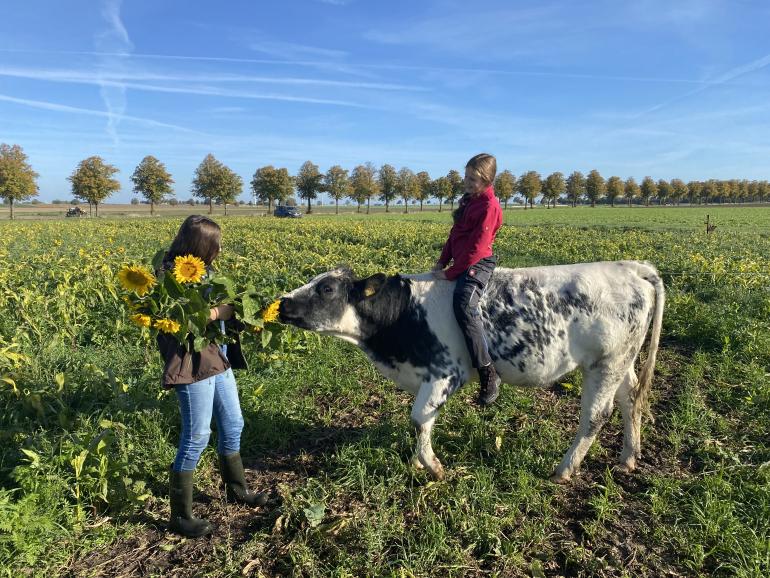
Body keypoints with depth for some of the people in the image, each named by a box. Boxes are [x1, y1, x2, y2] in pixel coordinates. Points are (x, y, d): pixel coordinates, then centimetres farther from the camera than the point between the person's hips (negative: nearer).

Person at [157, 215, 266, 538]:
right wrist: (223, 310, -20)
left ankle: (236, 489, 39)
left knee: (232, 425, 19)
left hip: (219, 361, 9)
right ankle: (180, 517, 16)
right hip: (194, 365, -9)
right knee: (196, 437, -1)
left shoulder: (200, 270, 12)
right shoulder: (173, 274, -15)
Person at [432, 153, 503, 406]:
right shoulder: (468, 200, 16)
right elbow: (455, 233, 18)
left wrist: (451, 272, -15)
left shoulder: (489, 206, -12)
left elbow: (476, 247, -16)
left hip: (477, 263, -11)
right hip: (460, 262, 11)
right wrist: (442, 261, 8)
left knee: (463, 304, -32)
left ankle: (488, 374, -29)